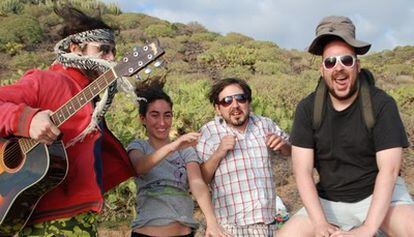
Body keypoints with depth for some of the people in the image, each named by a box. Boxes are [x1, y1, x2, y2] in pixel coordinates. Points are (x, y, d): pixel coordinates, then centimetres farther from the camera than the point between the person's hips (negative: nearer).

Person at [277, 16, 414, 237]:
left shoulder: (381, 104, -13)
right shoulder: (307, 108, -6)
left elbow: (389, 169, -20)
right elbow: (303, 171, -11)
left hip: (379, 195, -2)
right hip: (329, 201, 3)